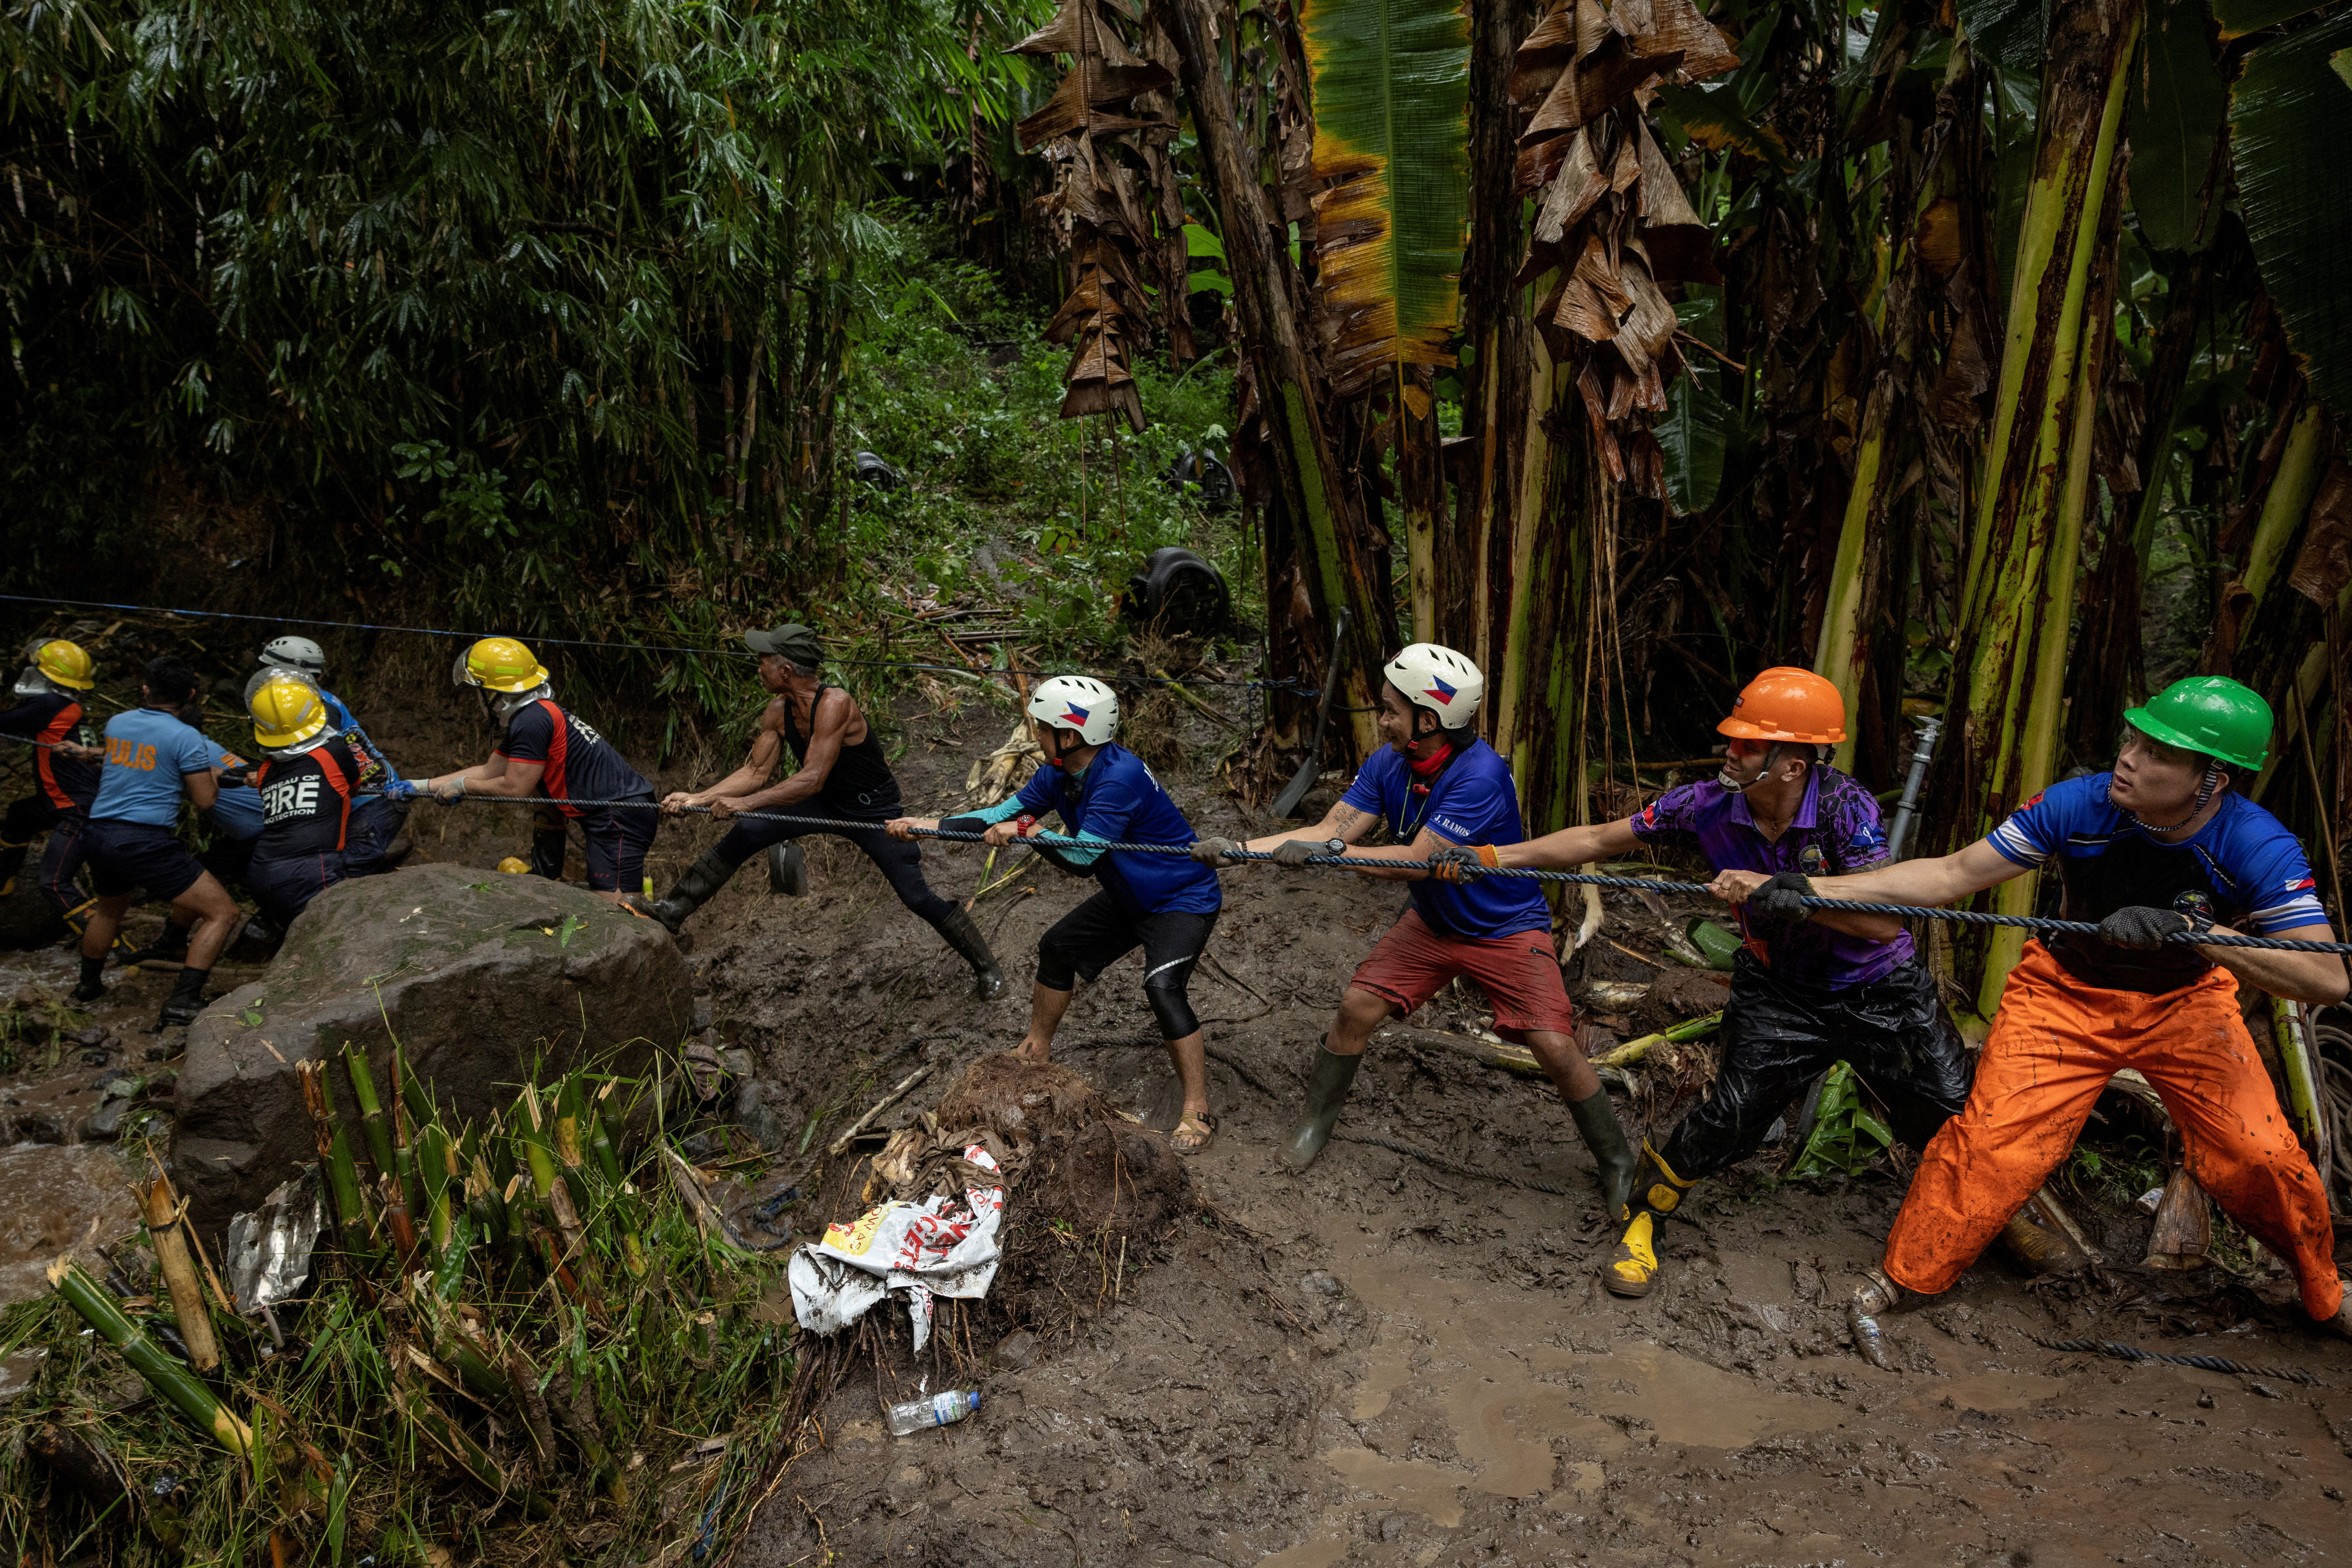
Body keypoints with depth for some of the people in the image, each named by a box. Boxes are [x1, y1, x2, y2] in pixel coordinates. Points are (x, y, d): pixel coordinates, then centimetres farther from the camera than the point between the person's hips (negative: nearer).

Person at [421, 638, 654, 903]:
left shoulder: (532, 721, -13)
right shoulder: (542, 712, 19)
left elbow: (514, 789, -10)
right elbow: (487, 772, 24)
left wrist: (461, 786, 5)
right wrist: (418, 787, 25)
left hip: (620, 817, -10)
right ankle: (546, 881, 33)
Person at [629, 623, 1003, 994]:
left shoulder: (835, 703, -33)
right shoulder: (779, 709, -9)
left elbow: (812, 779, -37)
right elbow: (756, 772, -3)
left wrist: (745, 802, -36)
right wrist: (697, 799, -12)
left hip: (874, 811, -7)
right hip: (825, 803, 7)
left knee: (919, 898, -8)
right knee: (743, 836, -5)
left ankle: (987, 968, 10)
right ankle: (674, 910, 9)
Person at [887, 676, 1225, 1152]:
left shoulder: (1120, 777, -33)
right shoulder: (1059, 774, -5)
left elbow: (1081, 859, -32)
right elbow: (1006, 814, 1)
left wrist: (1027, 832, -24)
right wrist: (930, 825, -6)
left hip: (1183, 899, -10)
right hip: (1129, 898, 10)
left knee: (1163, 987, -27)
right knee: (1058, 948, 15)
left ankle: (1197, 1113, -17)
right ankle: (1035, 1051, 34)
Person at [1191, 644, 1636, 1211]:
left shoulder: (1481, 775, -32)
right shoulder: (1388, 764, -11)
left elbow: (1415, 861, -33)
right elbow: (1331, 829, -13)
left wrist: (1325, 852, -33)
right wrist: (1240, 850, -22)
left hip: (1507, 928, -5)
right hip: (1433, 922, 6)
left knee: (1555, 1047, -13)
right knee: (1356, 1009, -4)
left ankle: (1617, 1160, 11)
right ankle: (1315, 1122, 19)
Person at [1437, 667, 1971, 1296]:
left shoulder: (1845, 806, -27)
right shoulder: (1710, 805, -18)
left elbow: (1886, 921, -33)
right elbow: (1597, 841, -12)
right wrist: (1490, 855, -18)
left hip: (1880, 993, -1)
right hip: (1778, 990, 1)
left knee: (1956, 1119, 2)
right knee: (1732, 1114, -11)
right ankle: (1642, 1220, 12)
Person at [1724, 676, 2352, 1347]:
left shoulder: (2258, 847, -26)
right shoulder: (2078, 805, -26)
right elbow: (1953, 875, -23)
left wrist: (2193, 929, -46)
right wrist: (1809, 889, -32)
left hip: (2186, 1000, 1)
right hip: (2068, 991, -1)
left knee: (2259, 1156, -5)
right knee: (1995, 1138, -13)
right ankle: (1897, 1281, 3)